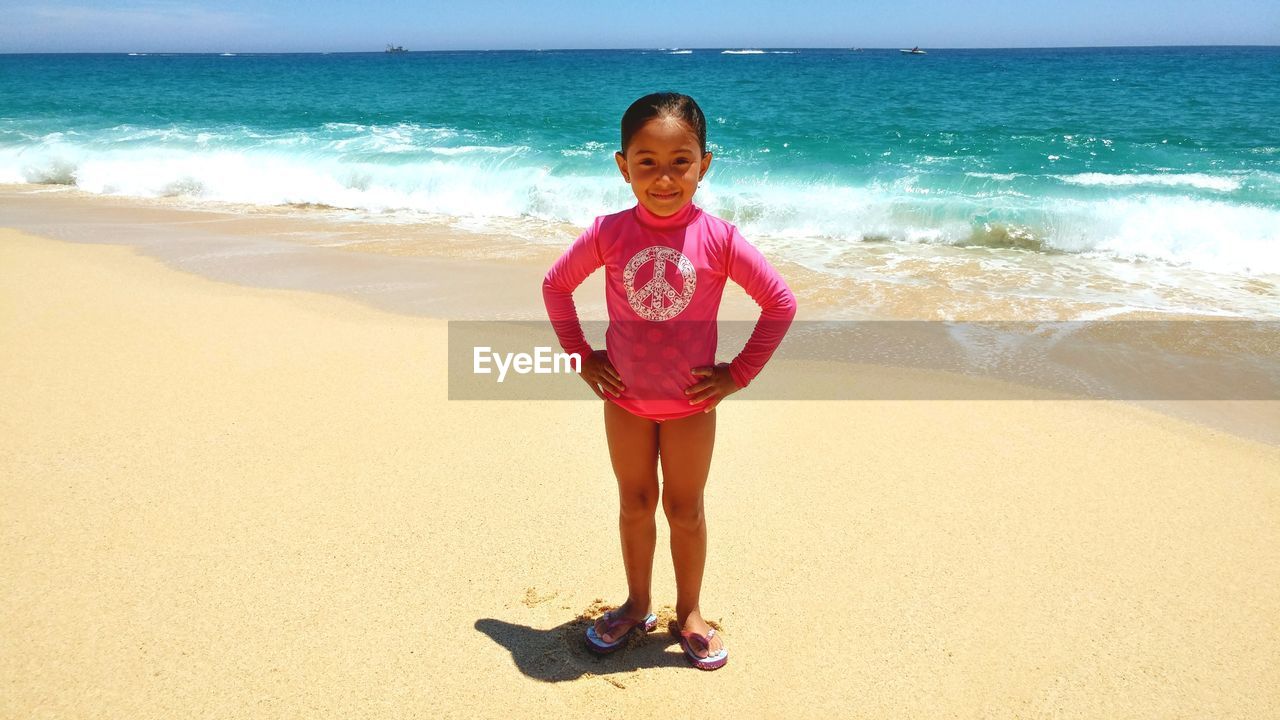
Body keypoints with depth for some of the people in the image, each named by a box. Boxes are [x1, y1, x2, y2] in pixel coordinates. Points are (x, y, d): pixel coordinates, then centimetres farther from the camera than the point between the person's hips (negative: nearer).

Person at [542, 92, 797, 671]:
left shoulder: (718, 239, -16)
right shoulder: (608, 234, -11)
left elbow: (781, 303, -8)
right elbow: (556, 285, 5)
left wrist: (739, 373, -8)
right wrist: (581, 356, 1)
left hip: (691, 402, -1)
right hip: (625, 398, 2)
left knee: (685, 509, 11)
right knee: (635, 503, 16)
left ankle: (688, 613, 31)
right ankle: (637, 604, 36)